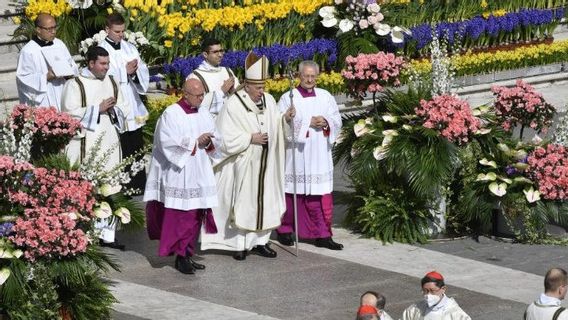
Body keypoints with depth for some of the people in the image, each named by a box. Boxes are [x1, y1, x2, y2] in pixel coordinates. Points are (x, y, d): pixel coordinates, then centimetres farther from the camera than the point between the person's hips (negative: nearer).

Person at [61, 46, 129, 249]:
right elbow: (70, 112, -12)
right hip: (86, 145, -5)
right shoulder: (75, 85, -3)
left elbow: (125, 109, 15)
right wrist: (98, 109, -13)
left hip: (109, 144, 5)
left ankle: (107, 234, 10)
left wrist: (113, 108, -7)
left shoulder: (111, 83, 14)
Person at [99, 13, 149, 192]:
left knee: (136, 148, 9)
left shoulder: (130, 48, 10)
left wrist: (135, 71, -14)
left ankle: (139, 185, 17)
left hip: (134, 107, 5)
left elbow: (144, 72, 7)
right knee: (120, 150, -2)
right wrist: (125, 72, -18)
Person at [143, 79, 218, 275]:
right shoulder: (171, 114, -9)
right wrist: (196, 142, -15)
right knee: (180, 216, -6)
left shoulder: (203, 113, 10)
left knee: (195, 215, 7)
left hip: (199, 175, 6)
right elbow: (169, 143, -15)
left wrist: (207, 142, -9)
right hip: (178, 175, -6)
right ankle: (180, 257, -1)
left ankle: (187, 254, 14)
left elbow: (213, 139, 14)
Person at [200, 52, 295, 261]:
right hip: (243, 165, -5)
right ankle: (240, 244, 8)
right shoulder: (233, 105, -14)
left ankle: (259, 241, 18)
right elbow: (226, 138, -14)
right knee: (242, 202, 1)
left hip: (264, 165, 5)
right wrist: (250, 138, -18)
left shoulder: (269, 101, 3)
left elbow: (275, 127, 12)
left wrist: (284, 118, -8)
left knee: (264, 201, 8)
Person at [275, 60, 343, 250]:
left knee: (320, 195, 1)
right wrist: (309, 123, -15)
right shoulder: (288, 98, -3)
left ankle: (323, 235, 3)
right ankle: (284, 231, 20)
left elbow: (337, 120, 9)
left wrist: (326, 122, -12)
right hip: (296, 154, -3)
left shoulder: (325, 97, 10)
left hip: (319, 155, 3)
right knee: (292, 193, 4)